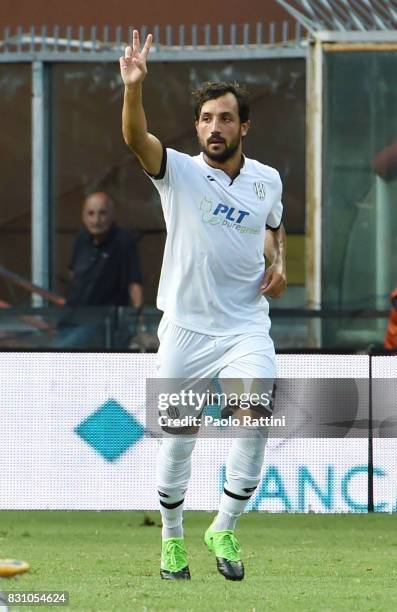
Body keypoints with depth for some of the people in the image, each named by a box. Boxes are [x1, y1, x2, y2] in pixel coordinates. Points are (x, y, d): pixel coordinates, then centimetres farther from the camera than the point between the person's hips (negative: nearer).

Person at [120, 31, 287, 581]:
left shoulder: (268, 179, 5)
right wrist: (133, 86, -44)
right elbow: (137, 139, -26)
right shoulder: (180, 173, -6)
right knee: (178, 439, 4)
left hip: (246, 325, 1)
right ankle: (172, 538, 25)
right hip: (185, 328, -1)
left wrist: (278, 263, 6)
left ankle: (225, 528, -8)